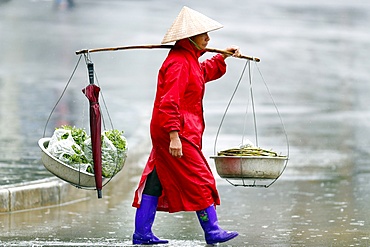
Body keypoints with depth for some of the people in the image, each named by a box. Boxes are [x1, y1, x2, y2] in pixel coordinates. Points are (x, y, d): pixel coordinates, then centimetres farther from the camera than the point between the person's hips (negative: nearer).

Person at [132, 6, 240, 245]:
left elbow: (204, 72, 40)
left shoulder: (189, 60, 15)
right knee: (199, 180, -5)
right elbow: (169, 102, -25)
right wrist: (174, 136, -30)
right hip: (178, 131, -11)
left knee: (156, 180, 10)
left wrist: (222, 57, 31)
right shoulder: (179, 63, -18)